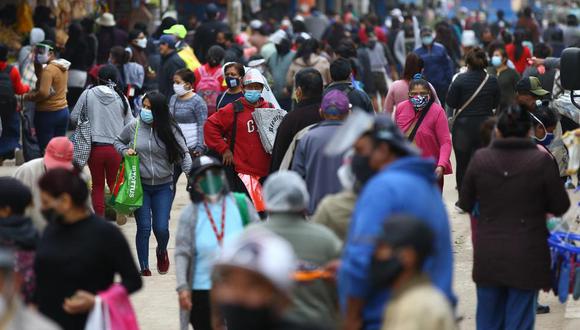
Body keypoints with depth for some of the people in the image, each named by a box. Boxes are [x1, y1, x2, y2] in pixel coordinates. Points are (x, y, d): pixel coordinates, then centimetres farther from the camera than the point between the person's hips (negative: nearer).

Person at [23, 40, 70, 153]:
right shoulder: (62, 67, 8)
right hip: (63, 111, 9)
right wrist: (37, 63, 4)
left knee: (46, 150, -3)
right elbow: (41, 78, 15)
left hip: (47, 113, -9)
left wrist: (28, 97, -11)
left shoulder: (48, 69, -18)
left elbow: (43, 93, -26)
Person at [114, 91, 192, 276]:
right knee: (144, 227, -4)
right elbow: (118, 142, 15)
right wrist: (125, 151, -6)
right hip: (140, 185, 0)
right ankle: (144, 268, 10)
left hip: (164, 186, 0)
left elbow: (183, 155, -9)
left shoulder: (170, 130, -7)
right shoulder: (133, 127, -3)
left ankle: (162, 252, 34)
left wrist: (191, 174, -24)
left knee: (161, 228, -2)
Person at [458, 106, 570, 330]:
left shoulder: (480, 159, -6)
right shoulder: (541, 161, -13)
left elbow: (465, 204, 5)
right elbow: (560, 206, -5)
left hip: (488, 258, 2)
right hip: (526, 258, -2)